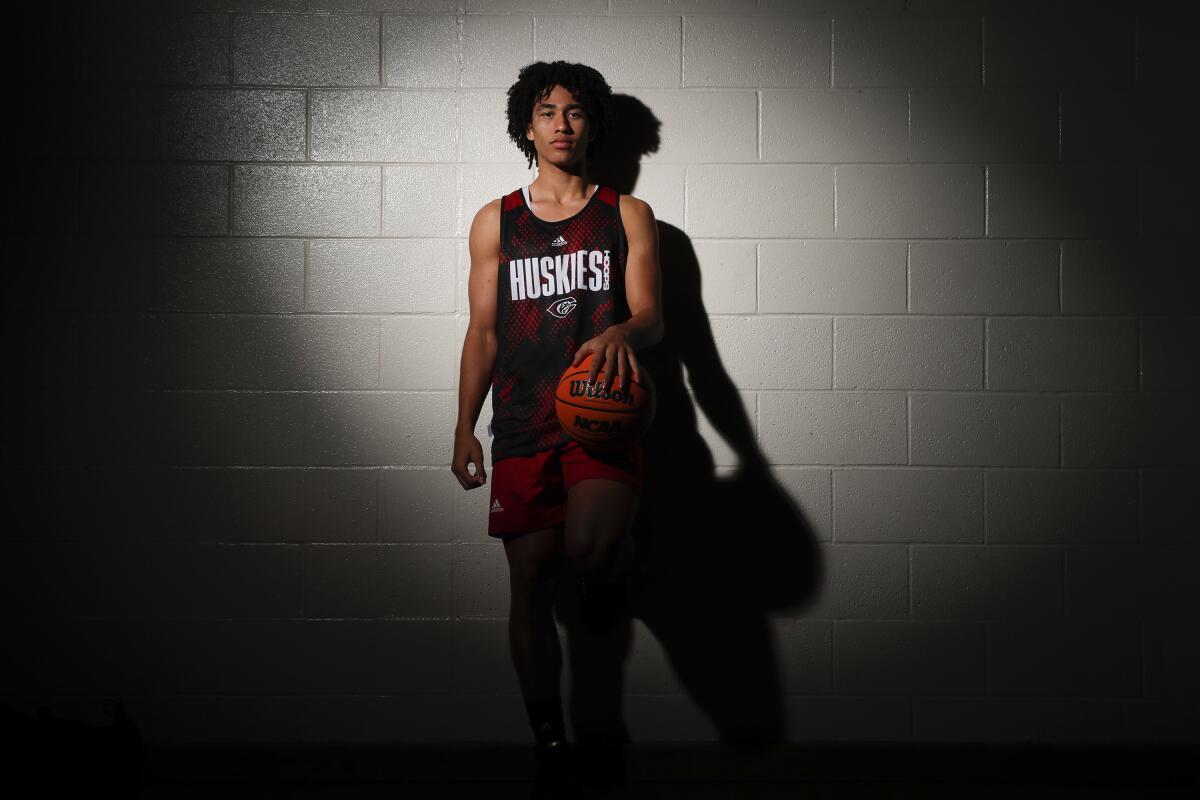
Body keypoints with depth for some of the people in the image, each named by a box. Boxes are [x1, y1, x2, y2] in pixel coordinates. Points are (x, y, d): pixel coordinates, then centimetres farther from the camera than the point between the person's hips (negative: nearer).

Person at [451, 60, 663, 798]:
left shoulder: (628, 216, 9)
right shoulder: (496, 223, 13)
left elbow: (651, 315, 0)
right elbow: (483, 331, 13)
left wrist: (621, 333, -24)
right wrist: (466, 427, 6)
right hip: (523, 424, 2)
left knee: (589, 548, -27)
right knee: (531, 582, 2)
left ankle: (613, 566, 12)